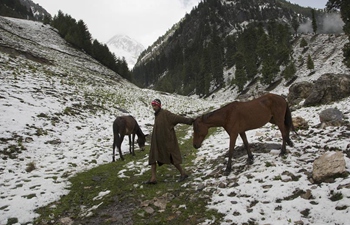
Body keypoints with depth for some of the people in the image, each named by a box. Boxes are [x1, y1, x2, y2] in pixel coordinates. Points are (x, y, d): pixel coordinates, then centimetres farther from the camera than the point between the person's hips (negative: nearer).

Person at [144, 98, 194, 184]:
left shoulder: (165, 113, -14)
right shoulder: (157, 115, 10)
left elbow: (178, 118, -18)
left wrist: (189, 120, -23)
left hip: (167, 141, -8)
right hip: (157, 142, 8)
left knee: (172, 158, 1)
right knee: (153, 158, 4)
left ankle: (183, 173, 19)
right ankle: (153, 178, 10)